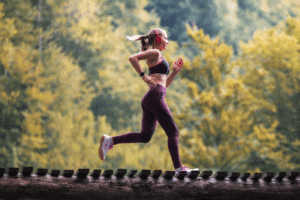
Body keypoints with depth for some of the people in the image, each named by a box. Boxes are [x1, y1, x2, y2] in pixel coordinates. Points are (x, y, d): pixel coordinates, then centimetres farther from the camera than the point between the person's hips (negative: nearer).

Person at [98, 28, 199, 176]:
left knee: (145, 136, 6)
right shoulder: (154, 53, 1)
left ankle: (110, 141, 0)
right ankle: (178, 168, -8)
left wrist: (175, 71, 22)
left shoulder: (158, 58, 29)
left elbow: (164, 84, 31)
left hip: (149, 100, 9)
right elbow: (132, 58, -15)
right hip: (155, 97, -9)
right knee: (173, 132, -6)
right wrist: (144, 77, -15)